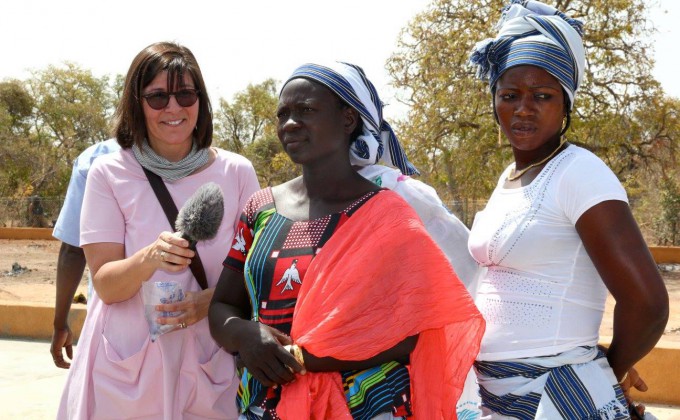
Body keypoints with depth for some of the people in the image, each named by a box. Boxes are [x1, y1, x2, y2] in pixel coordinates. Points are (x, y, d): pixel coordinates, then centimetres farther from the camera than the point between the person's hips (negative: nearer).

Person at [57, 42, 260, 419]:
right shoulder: (110, 173, -5)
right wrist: (149, 258, -29)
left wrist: (211, 300, -17)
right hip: (127, 369, -1)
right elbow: (105, 285, -9)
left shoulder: (236, 172, -2)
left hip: (210, 366, 1)